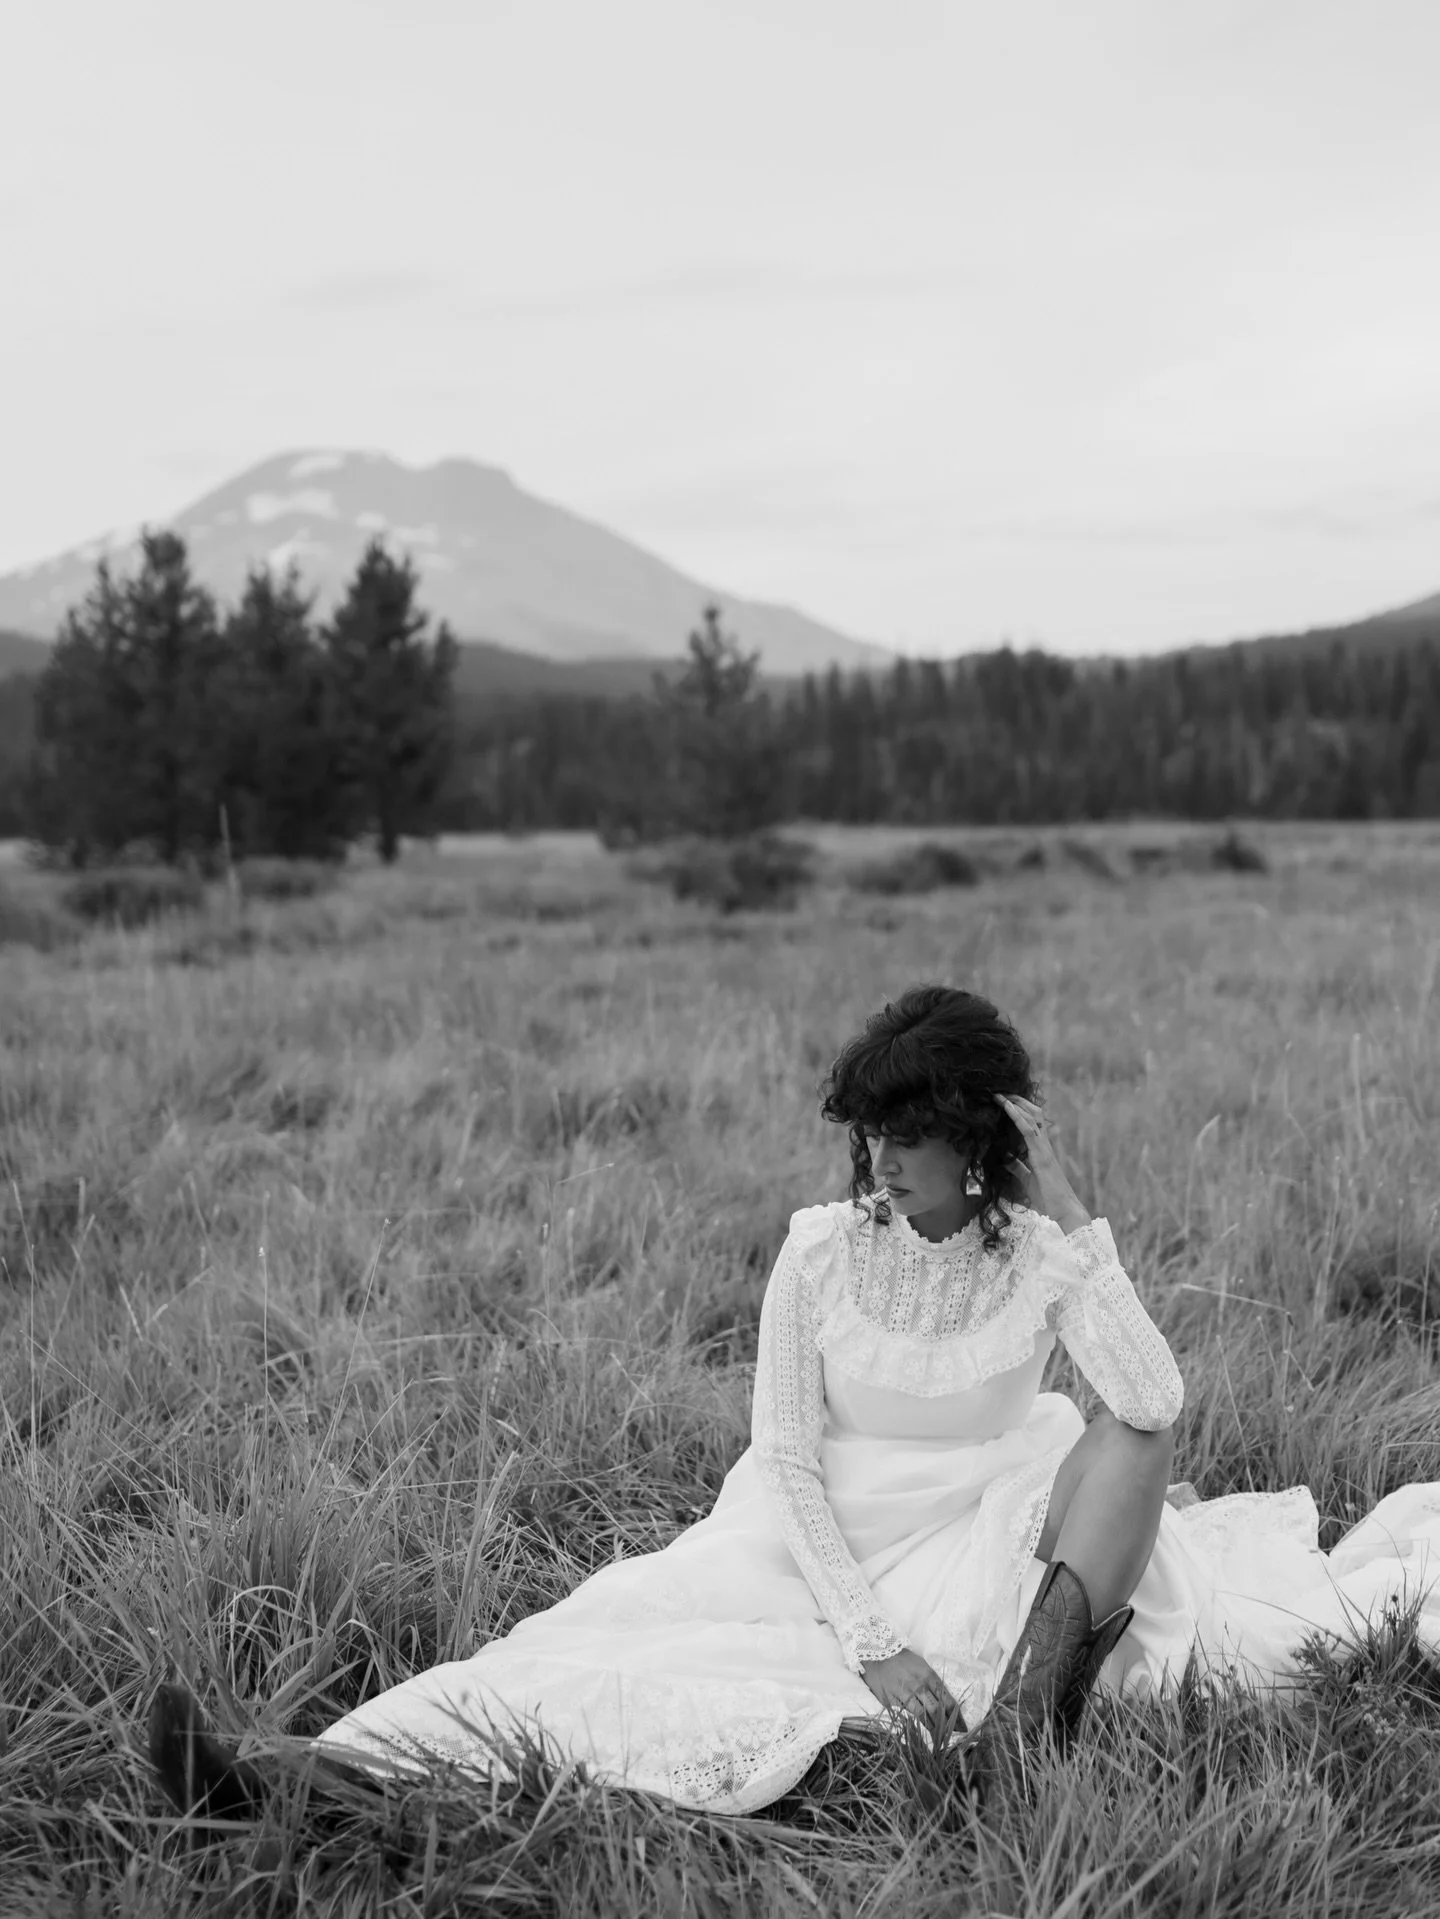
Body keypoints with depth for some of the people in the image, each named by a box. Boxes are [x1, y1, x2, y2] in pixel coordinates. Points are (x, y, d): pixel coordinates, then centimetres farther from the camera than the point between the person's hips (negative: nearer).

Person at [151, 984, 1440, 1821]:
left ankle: (1027, 1696, -33)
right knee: (602, 1641, -22)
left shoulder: (1044, 1259, -9)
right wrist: (871, 1640, -19)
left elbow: (1154, 1409, -26)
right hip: (826, 1544, 0)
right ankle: (299, 1774, -36)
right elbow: (786, 1458, -8)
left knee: (1122, 1445, -25)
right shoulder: (823, 1251, -9)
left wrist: (1068, 1217, -27)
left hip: (994, 1540, 1)